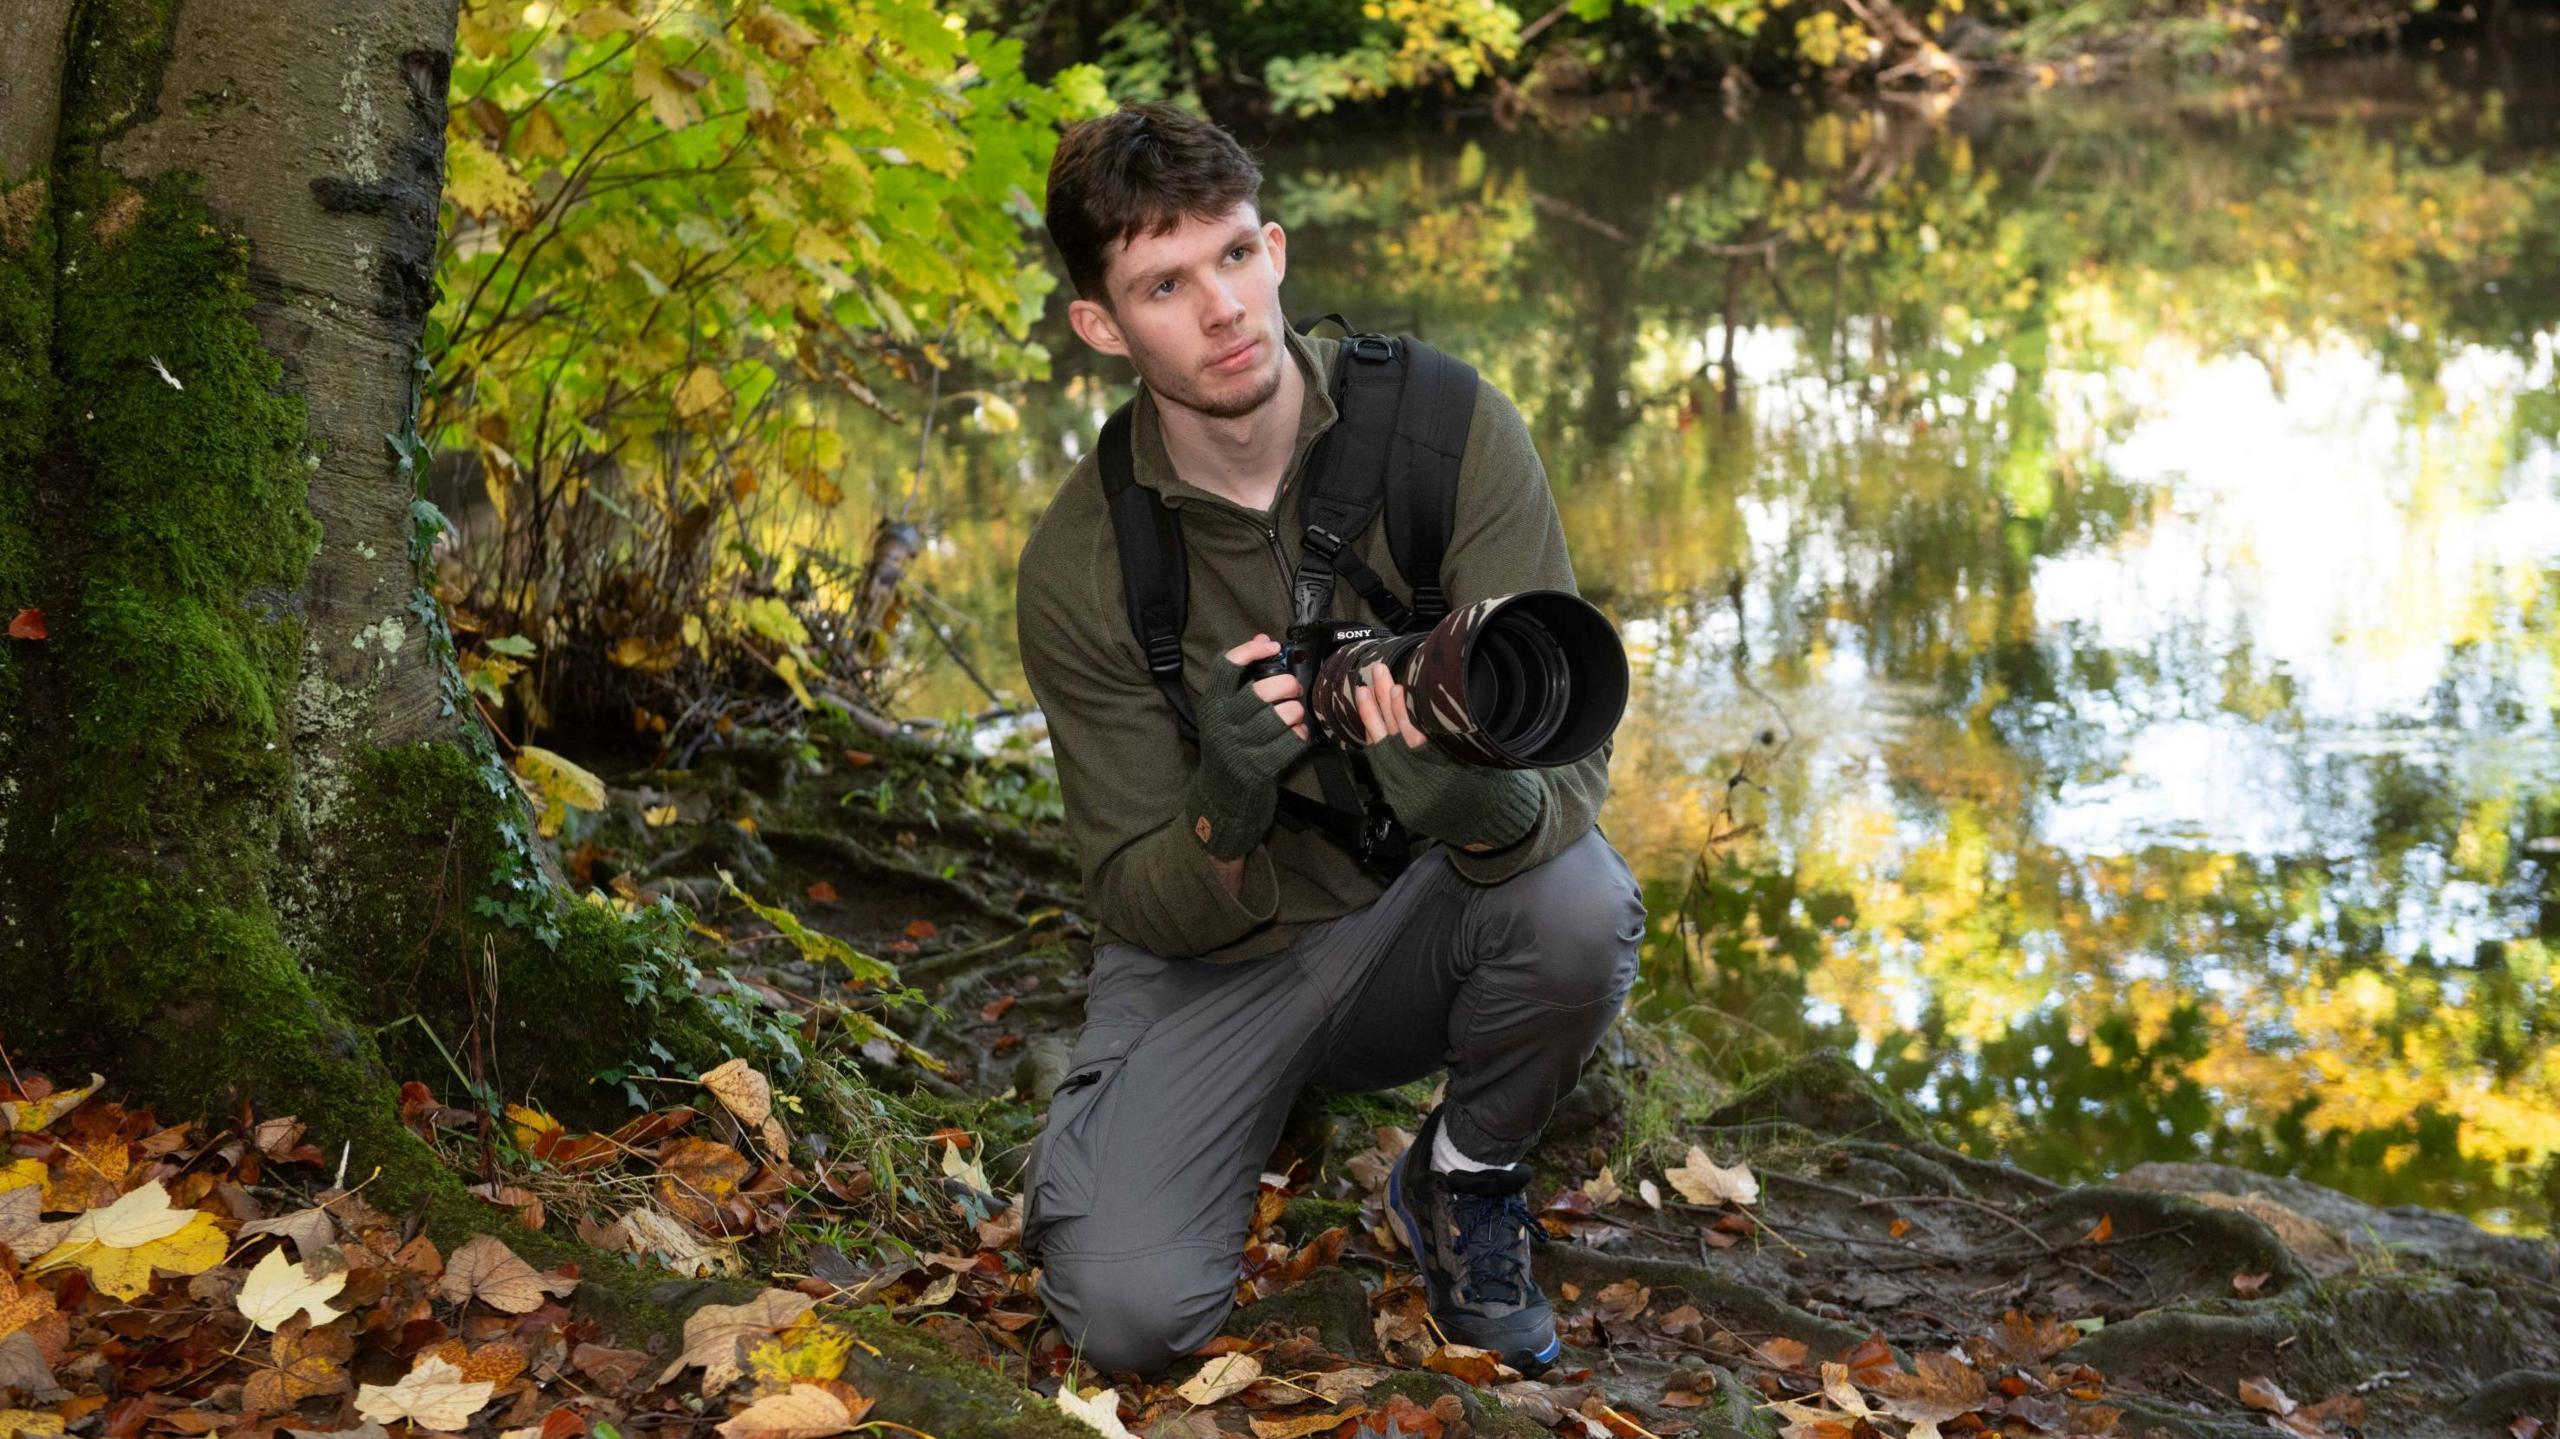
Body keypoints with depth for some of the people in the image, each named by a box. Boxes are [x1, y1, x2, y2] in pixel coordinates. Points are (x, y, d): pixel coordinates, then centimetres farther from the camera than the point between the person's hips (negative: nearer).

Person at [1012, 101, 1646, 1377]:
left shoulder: (1446, 425, -17)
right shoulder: (1076, 568, -15)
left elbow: (1568, 759, -21)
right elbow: (1140, 906, -12)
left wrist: (1490, 806, -46)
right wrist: (1224, 820, -36)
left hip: (1425, 903, 1)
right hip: (1214, 951, 0)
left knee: (1579, 902, -34)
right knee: (1128, 1314, -22)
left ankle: (1462, 1180, -1)